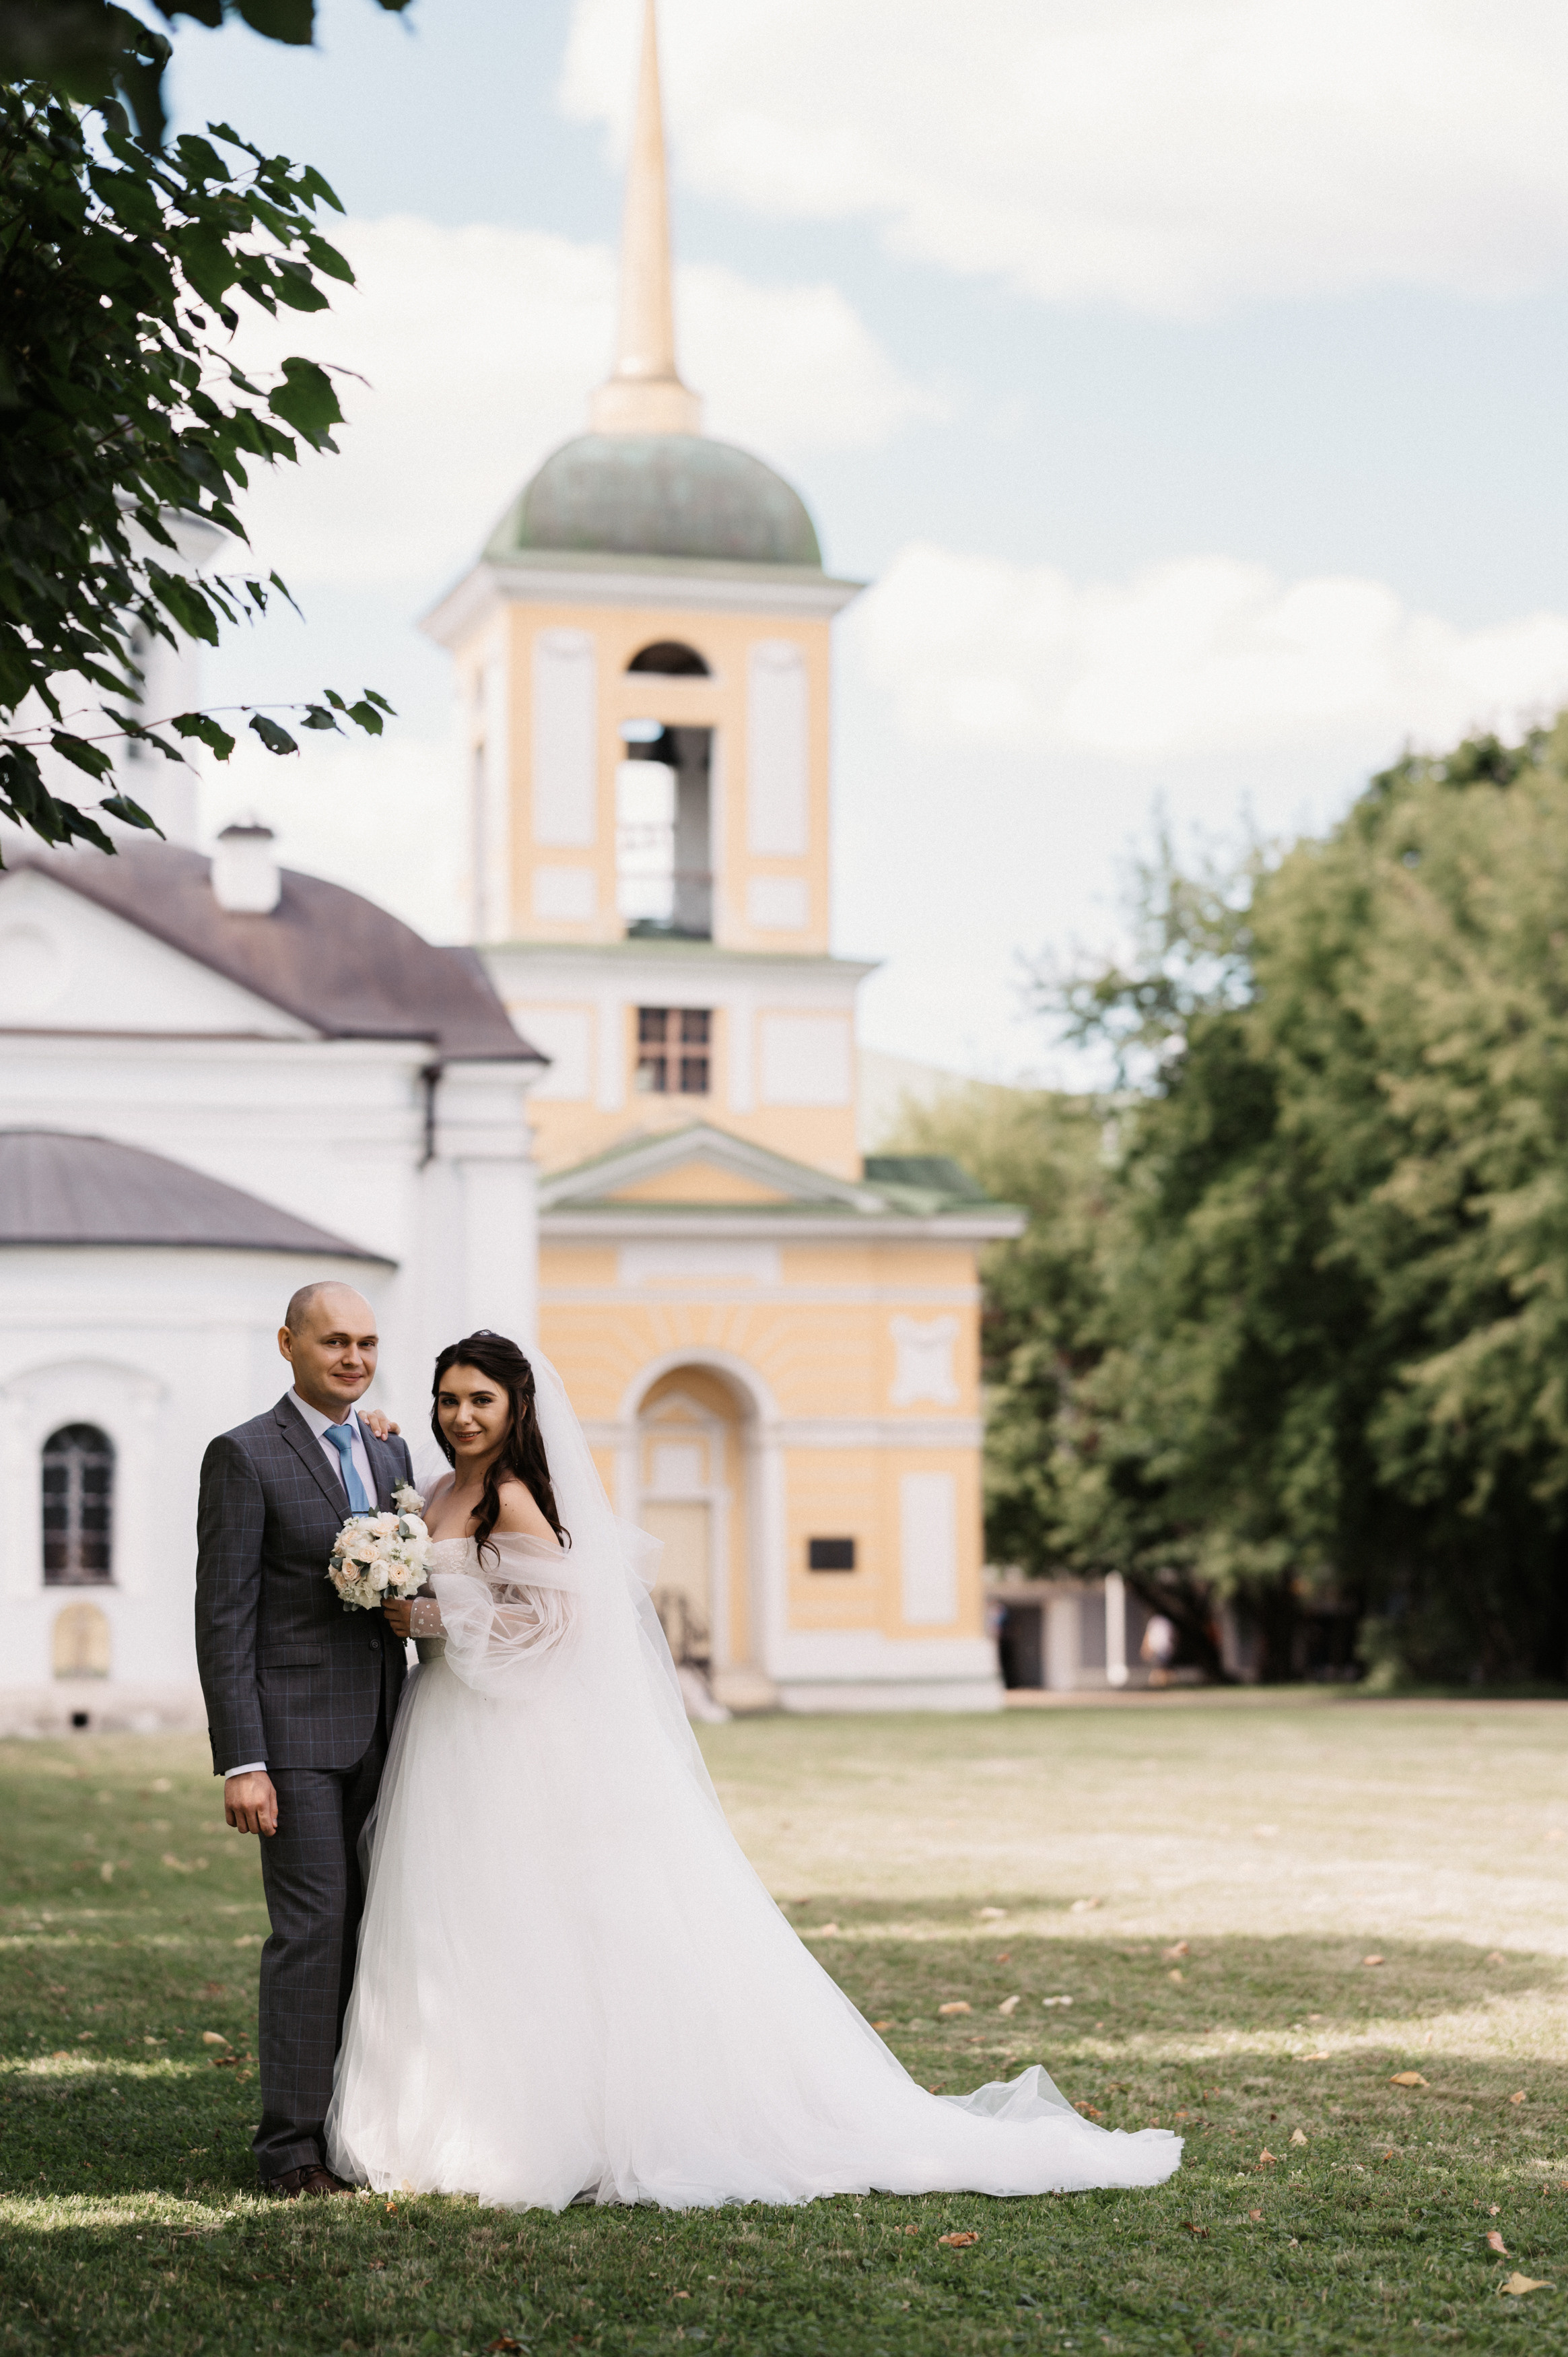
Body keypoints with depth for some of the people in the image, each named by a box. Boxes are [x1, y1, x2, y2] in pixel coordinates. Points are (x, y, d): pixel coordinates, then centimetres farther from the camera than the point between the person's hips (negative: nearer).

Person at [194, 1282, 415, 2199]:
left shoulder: (391, 1454, 13)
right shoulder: (244, 1456, -7)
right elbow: (223, 1619, -10)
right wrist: (240, 1763, -16)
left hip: (381, 1735, 6)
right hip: (295, 1733, -6)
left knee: (370, 1930, 8)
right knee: (312, 1928, -8)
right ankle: (293, 2144, -1)